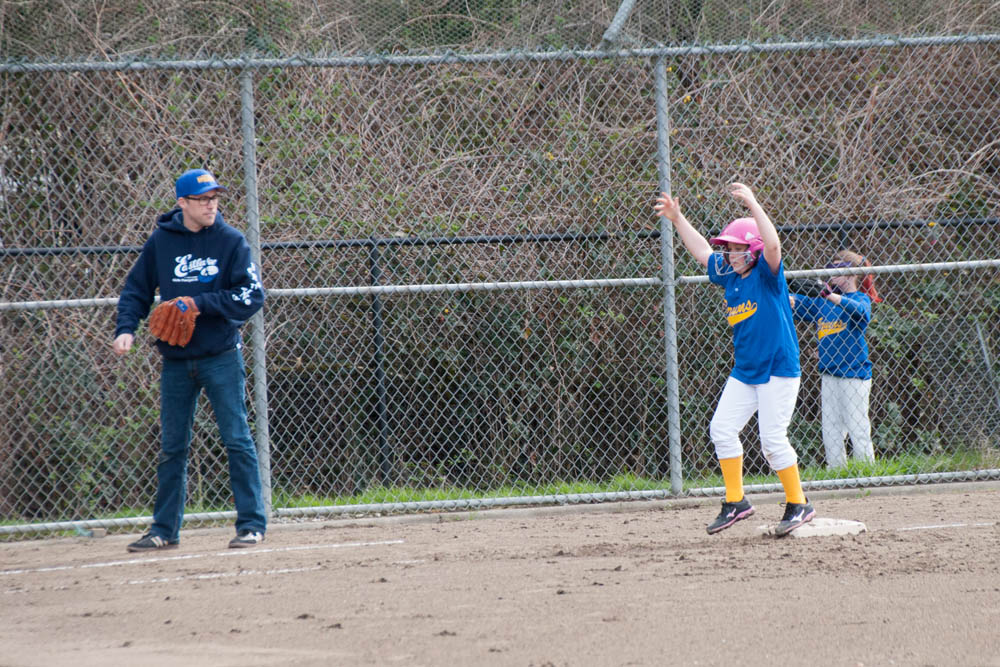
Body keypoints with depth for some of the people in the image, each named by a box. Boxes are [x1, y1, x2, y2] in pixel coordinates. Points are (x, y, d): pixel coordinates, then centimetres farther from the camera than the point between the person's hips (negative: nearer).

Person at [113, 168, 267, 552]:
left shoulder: (231, 241, -3)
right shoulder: (161, 241, 3)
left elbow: (252, 296, -8)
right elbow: (136, 290, 9)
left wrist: (201, 304, -16)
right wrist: (126, 329, -7)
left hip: (221, 357, -3)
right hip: (176, 359, 3)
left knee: (237, 440, -5)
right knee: (172, 447, 8)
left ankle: (252, 523, 1)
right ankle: (165, 530, 16)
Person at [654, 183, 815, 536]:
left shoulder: (767, 275, -12)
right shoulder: (730, 276, 8)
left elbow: (772, 245, -31)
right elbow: (702, 251, 22)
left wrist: (753, 205, -37)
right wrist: (677, 218, 20)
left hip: (778, 369, -8)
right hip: (744, 372, 8)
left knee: (773, 439, -10)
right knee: (722, 429, 3)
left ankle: (798, 504, 3)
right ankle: (736, 501, 12)